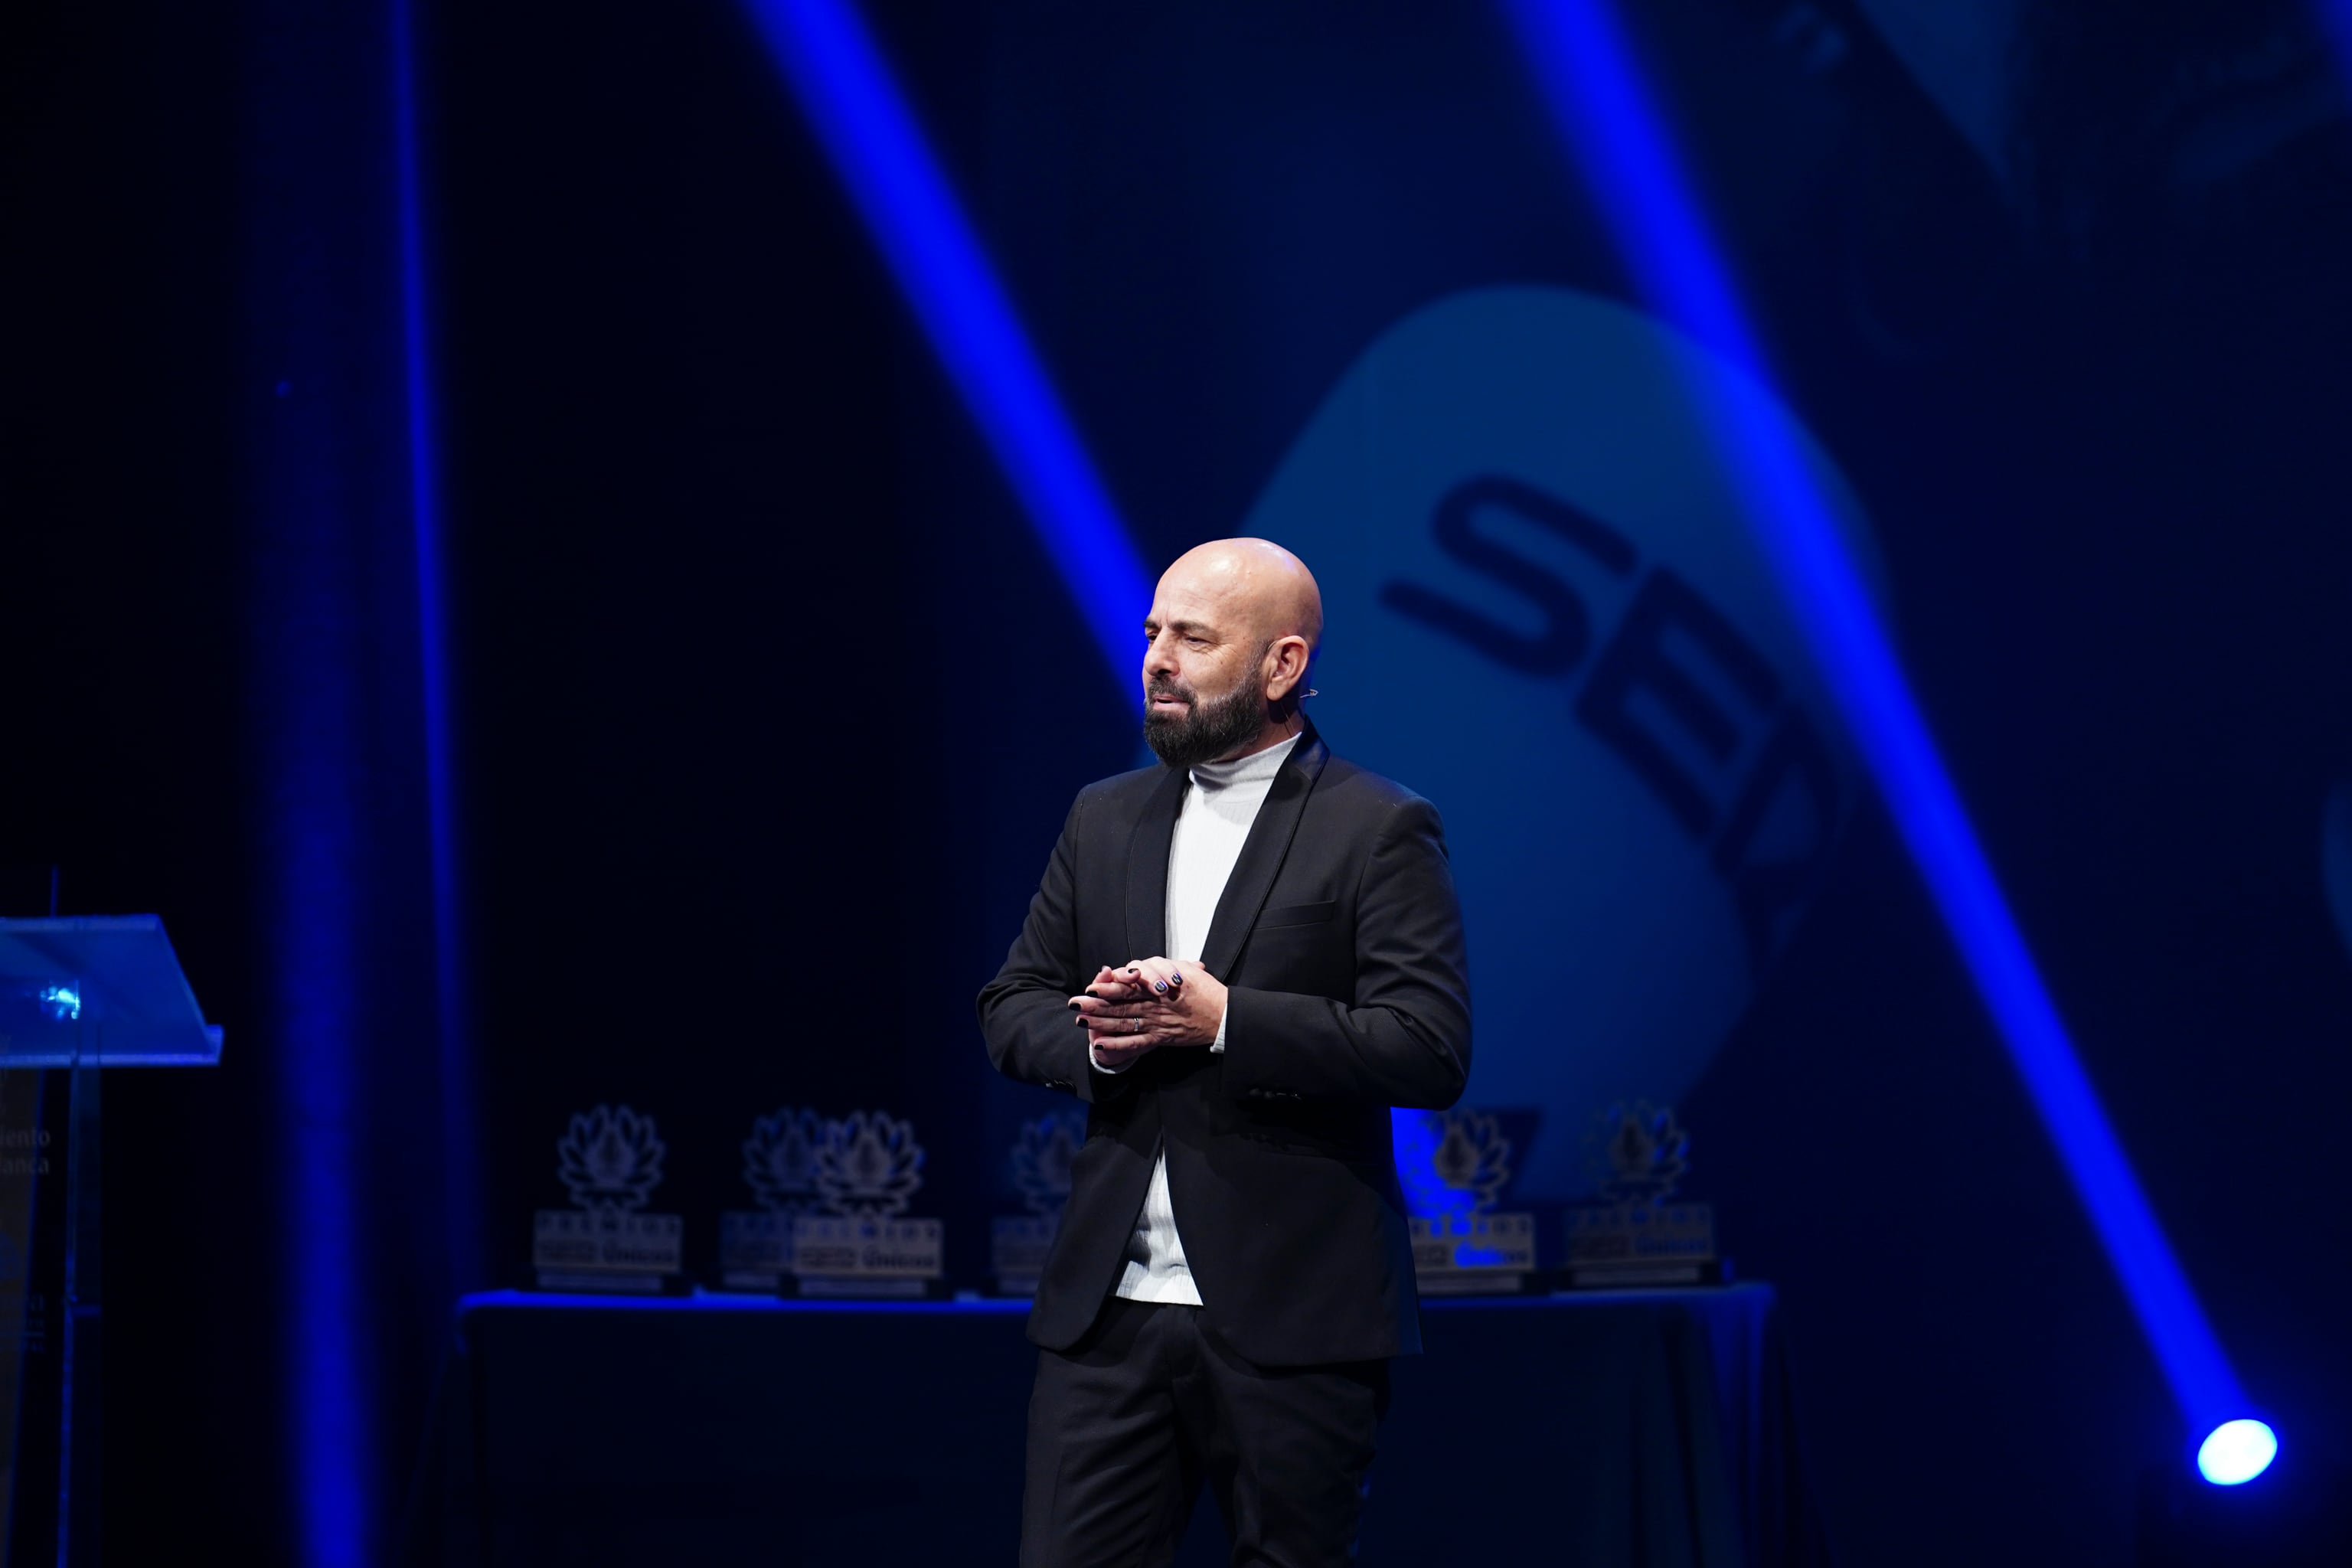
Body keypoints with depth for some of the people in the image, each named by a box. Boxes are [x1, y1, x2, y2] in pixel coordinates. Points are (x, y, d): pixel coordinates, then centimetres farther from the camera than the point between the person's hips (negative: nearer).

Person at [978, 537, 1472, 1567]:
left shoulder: (1379, 831, -3)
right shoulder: (1105, 820, 15)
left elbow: (1431, 1049, -13)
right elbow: (1010, 1010, 15)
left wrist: (1223, 1018, -18)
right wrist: (1097, 1037, -8)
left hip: (1293, 1322, -5)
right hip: (1107, 1308, 5)